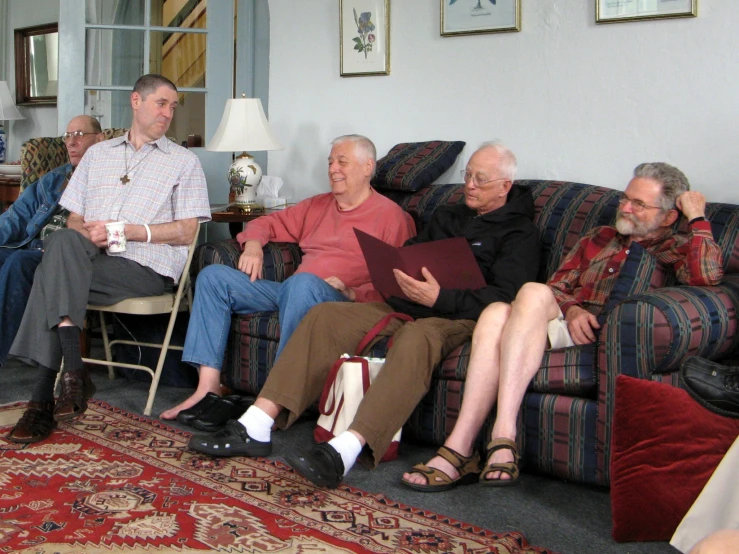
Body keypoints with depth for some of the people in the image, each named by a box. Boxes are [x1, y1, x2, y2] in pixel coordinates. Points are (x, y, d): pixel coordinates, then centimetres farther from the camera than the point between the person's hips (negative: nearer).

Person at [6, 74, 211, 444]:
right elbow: (73, 220, 19)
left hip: (146, 266, -3)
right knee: (62, 242, -33)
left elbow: (186, 232, 2)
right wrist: (85, 234, -6)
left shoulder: (183, 162, 14)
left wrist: (125, 230, -9)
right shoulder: (98, 154, 25)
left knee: (52, 274, -28)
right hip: (87, 258, 4)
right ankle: (73, 372, -34)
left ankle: (44, 399, -29)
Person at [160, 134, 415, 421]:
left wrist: (352, 293, -18)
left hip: (342, 301, -7)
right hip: (290, 293, 8)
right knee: (213, 276, -4)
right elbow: (269, 223, 32)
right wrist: (253, 245, 10)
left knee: (303, 282, -41)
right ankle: (208, 389, -17)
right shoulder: (318, 205, 26)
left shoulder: (390, 215, 5)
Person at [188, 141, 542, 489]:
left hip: (456, 318, -7)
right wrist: (398, 272, 2)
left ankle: (342, 452, -54)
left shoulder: (519, 233, 5)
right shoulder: (447, 217, 28)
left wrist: (440, 299, -22)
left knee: (417, 338, -41)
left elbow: (504, 298, -9)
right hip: (403, 306, 7)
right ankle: (255, 428, -22)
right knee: (324, 316, -14)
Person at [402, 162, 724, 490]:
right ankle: (458, 451, -38)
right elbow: (557, 285, 21)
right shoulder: (599, 238, 31)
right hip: (563, 322, 5)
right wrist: (571, 310, -1)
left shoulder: (677, 250, 15)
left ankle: (503, 435, -41)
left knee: (534, 292, -32)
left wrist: (697, 217, 2)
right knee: (497, 313, -29)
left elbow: (707, 276, -9)